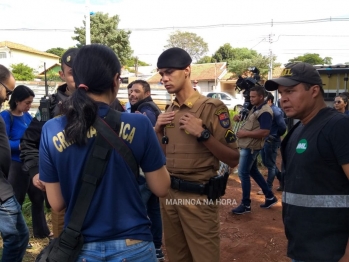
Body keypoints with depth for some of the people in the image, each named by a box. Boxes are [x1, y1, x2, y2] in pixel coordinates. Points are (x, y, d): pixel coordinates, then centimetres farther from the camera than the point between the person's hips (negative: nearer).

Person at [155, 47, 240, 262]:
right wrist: (159, 130, 0)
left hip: (199, 197, -6)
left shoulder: (212, 108, -11)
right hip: (169, 195, 6)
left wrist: (202, 134, -22)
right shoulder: (169, 111, 9)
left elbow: (233, 159, -12)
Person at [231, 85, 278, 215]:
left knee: (243, 173, -4)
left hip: (251, 147, -10)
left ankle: (246, 204, 8)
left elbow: (265, 132, -26)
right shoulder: (255, 108, 13)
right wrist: (240, 117, 5)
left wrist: (245, 133, -22)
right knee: (253, 171, 18)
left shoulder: (265, 112, -18)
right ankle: (270, 197, 30)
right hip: (247, 146, 10)